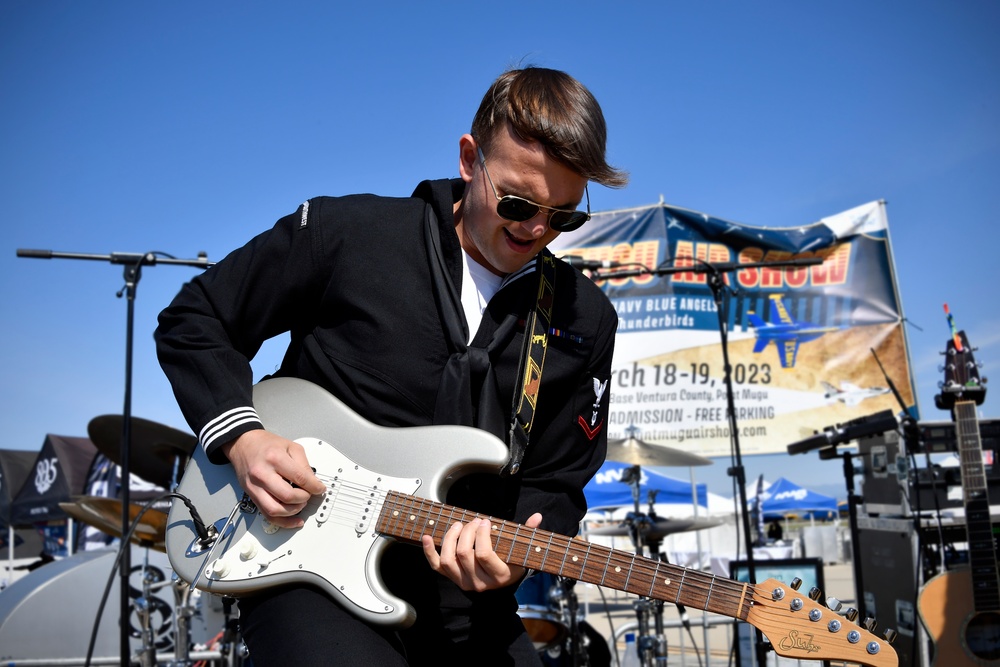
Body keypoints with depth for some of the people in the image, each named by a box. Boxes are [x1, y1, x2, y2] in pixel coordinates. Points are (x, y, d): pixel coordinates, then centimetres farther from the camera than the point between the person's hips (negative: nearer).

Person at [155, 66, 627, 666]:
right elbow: (193, 322, 1)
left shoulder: (586, 322, 1)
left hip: (458, 587, 4)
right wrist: (243, 438, -13)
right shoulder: (348, 233, -8)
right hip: (307, 563, -3)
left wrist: (514, 554, -15)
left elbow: (554, 482, 5)